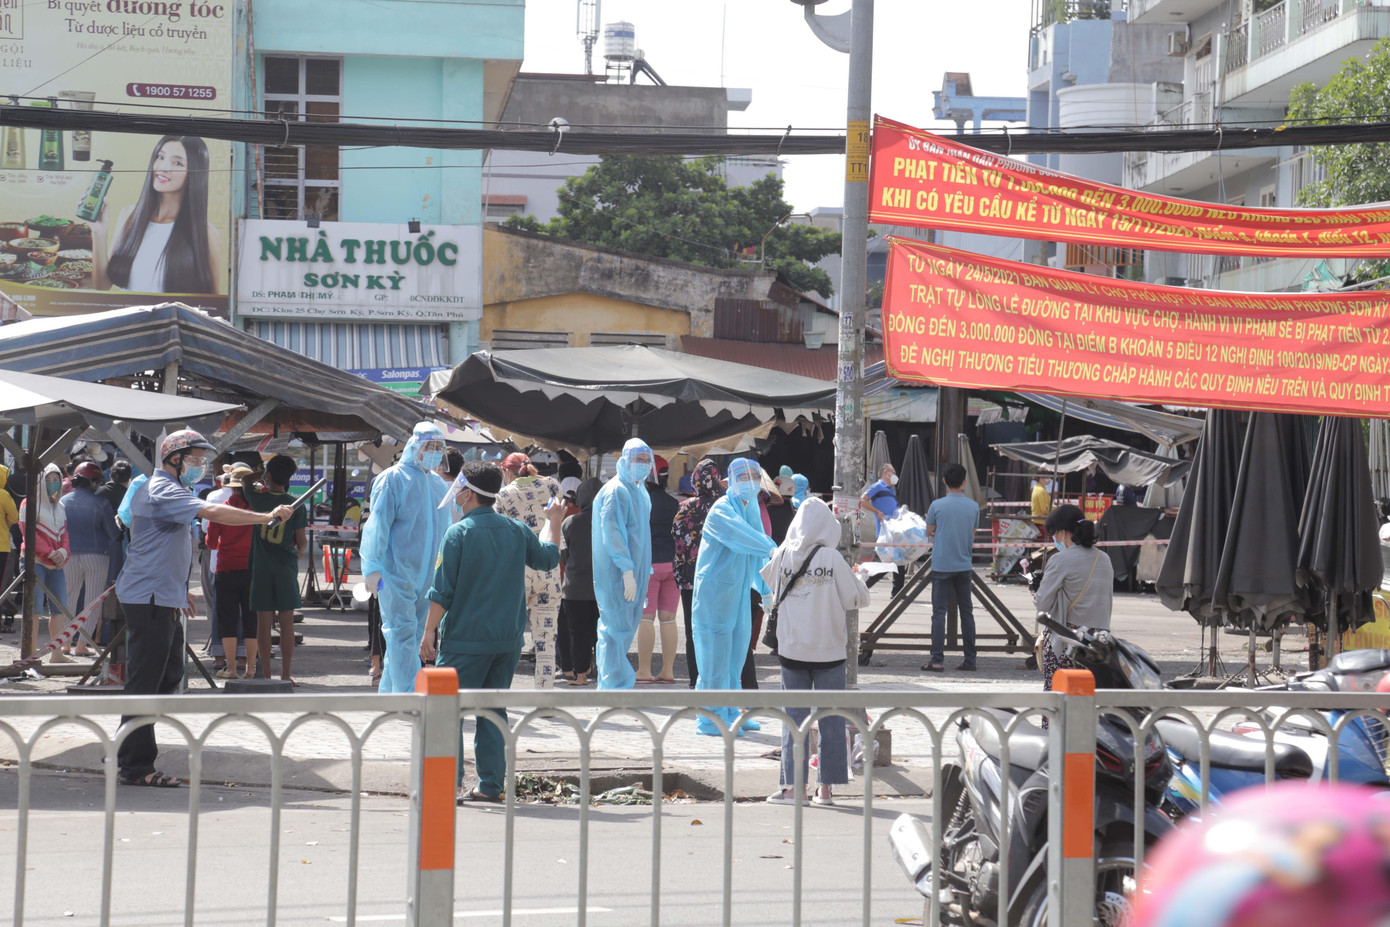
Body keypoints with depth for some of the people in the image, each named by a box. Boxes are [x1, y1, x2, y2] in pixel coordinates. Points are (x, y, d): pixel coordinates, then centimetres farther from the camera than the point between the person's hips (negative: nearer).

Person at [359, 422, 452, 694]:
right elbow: (378, 524, -8)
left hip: (426, 574, 7)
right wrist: (373, 567, -15)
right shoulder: (393, 479, -4)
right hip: (395, 571, -7)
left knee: (414, 633, 8)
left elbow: (445, 529, 23)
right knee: (402, 632, -12)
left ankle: (387, 693, 17)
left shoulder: (439, 485, 16)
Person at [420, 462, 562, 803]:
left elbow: (443, 592, -11)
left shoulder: (458, 533, -9)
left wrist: (429, 632, -4)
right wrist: (554, 523, 41)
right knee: (493, 711, 13)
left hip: (465, 640, -5)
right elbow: (548, 558, 24)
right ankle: (491, 785, 12)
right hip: (508, 640, 5)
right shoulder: (517, 531, 5)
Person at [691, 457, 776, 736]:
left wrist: (765, 586, 15)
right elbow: (739, 535, -34)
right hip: (715, 591, -9)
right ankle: (711, 719, -2)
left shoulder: (752, 507, 13)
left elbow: (755, 551, 20)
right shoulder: (722, 510, -15)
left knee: (736, 655, 13)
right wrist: (771, 549, -48)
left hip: (739, 593, 9)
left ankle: (730, 714, 23)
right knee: (716, 656, -7)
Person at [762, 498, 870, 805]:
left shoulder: (782, 555, -2)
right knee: (831, 718, 6)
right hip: (829, 650, -2)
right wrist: (859, 579, 14)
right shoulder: (832, 558, -10)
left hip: (791, 650, 2)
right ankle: (825, 788, 7)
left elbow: (769, 583, 17)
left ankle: (790, 786, 3)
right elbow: (856, 599, -5)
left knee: (794, 716, 6)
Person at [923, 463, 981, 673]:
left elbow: (929, 532, 6)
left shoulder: (937, 506, -8)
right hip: (964, 566, 3)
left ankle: (937, 660, -6)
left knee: (939, 612, -1)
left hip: (941, 566, -3)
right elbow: (972, 535, 12)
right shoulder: (973, 506, 0)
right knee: (966, 612, 9)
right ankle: (970, 660, 11)